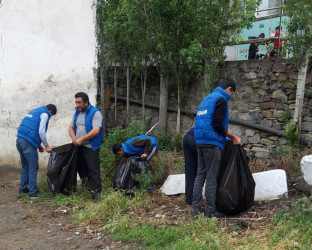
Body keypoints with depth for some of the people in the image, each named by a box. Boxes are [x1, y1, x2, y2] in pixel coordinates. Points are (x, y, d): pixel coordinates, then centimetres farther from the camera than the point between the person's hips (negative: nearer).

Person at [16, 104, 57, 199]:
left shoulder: (33, 111, 25)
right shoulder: (45, 114, -2)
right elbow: (41, 132, -12)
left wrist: (38, 145, 24)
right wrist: (46, 146, -2)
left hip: (19, 140, 9)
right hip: (28, 143, -9)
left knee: (25, 167, 20)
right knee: (33, 168, -1)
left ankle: (23, 188, 28)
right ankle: (33, 192, 2)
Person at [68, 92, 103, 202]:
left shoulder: (95, 113, -11)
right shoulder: (77, 113, 12)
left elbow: (95, 131, -21)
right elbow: (71, 128, 15)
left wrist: (81, 139, -20)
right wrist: (74, 138, -6)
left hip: (91, 147, -7)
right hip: (78, 147, 7)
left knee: (93, 170, -5)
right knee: (81, 168, 15)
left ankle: (96, 193, 1)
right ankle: (86, 185, 32)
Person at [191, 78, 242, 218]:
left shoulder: (207, 99, 21)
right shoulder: (221, 99, -7)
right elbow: (217, 125, -16)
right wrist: (233, 137, -6)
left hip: (199, 142, 9)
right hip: (212, 143, -9)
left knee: (200, 174, 11)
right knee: (211, 177, -3)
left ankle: (195, 208, 13)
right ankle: (210, 211, 2)